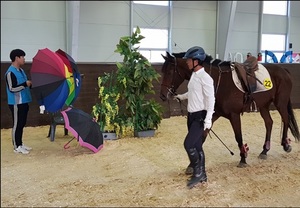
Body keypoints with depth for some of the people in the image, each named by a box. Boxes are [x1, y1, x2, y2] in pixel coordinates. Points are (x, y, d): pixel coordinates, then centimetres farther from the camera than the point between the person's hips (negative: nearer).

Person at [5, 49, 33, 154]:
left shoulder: (20, 70, 14)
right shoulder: (10, 72, -16)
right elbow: (12, 88, -22)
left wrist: (31, 84, 6)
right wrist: (25, 84, -18)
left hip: (23, 102, 9)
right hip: (16, 103, -9)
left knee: (22, 124, 15)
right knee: (17, 124, 0)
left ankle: (20, 144, 26)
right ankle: (16, 147, 9)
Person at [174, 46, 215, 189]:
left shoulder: (205, 78, -17)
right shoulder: (193, 76, 10)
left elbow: (210, 100, -20)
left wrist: (208, 121, -23)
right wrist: (181, 97, 35)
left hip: (200, 116, -9)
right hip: (191, 115, 9)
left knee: (188, 144, -12)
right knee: (196, 146, 13)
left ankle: (198, 172, 6)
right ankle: (202, 175, 25)